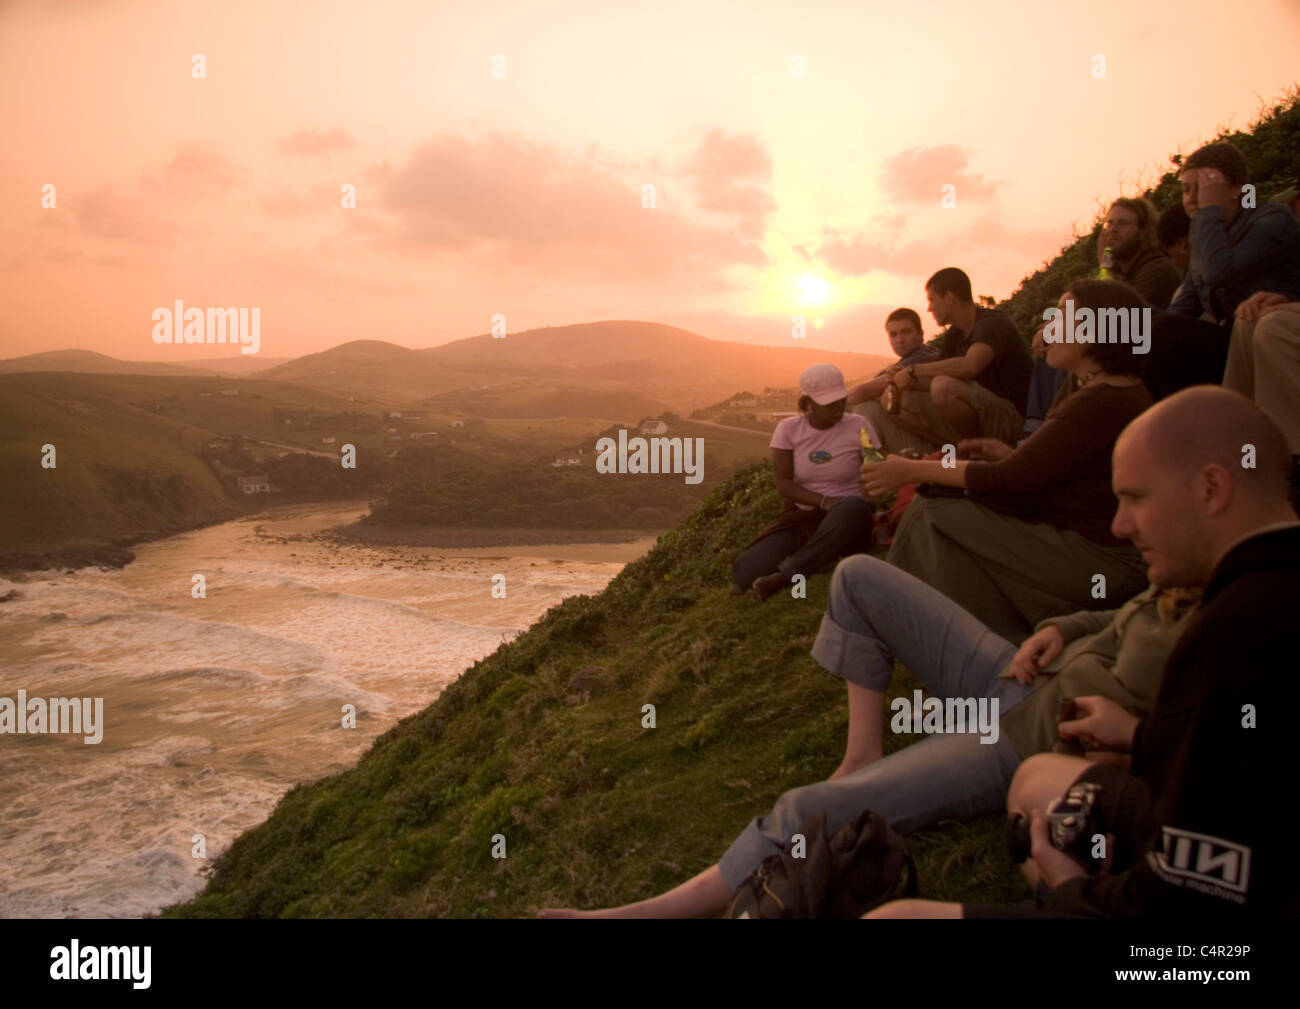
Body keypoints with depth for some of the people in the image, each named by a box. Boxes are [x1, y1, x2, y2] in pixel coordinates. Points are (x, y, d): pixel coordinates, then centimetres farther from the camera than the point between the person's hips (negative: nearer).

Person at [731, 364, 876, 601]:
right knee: (746, 571, -27)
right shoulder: (789, 428, 0)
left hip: (845, 521, 0)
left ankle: (783, 576, -37)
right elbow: (783, 483, -6)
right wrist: (824, 501, -20)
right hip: (800, 516, 0)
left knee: (855, 507, -41)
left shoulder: (858, 426, -2)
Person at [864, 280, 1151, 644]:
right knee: (932, 508, 6)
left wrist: (911, 470, -13)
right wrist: (1008, 453, 4)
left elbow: (1011, 480, -20)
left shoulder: (1102, 403, -22)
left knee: (934, 518, -10)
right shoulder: (1119, 392, 12)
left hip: (1097, 561, -10)